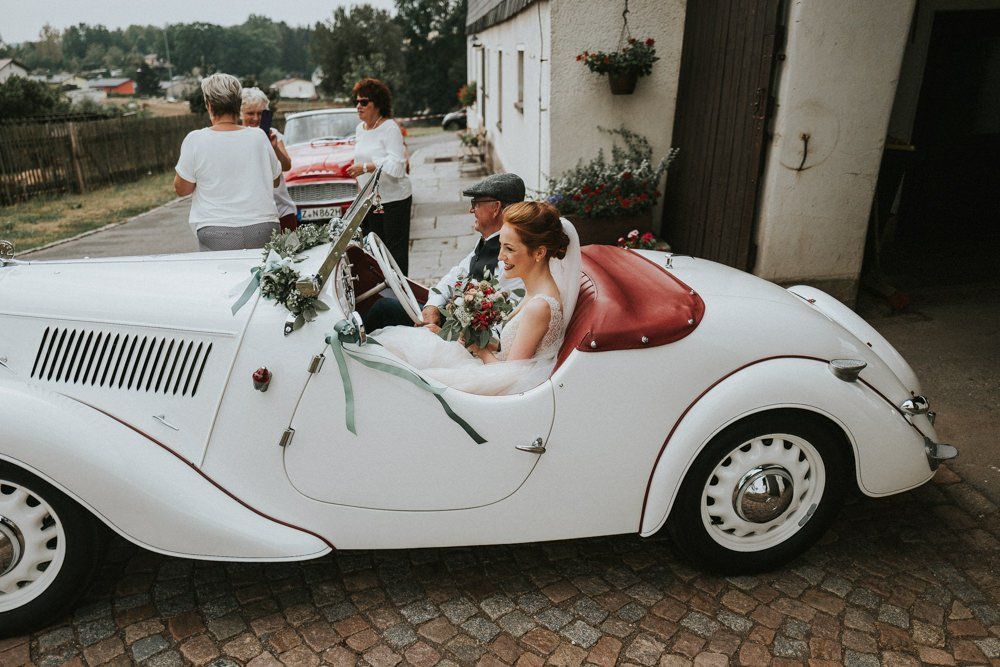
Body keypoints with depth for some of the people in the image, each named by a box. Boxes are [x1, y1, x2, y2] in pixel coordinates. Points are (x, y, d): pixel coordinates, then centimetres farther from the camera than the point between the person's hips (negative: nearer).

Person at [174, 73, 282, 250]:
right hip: (263, 229, 2)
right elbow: (275, 181, 15)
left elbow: (181, 188, 4)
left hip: (217, 235, -2)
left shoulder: (195, 140, -4)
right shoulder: (258, 136, 1)